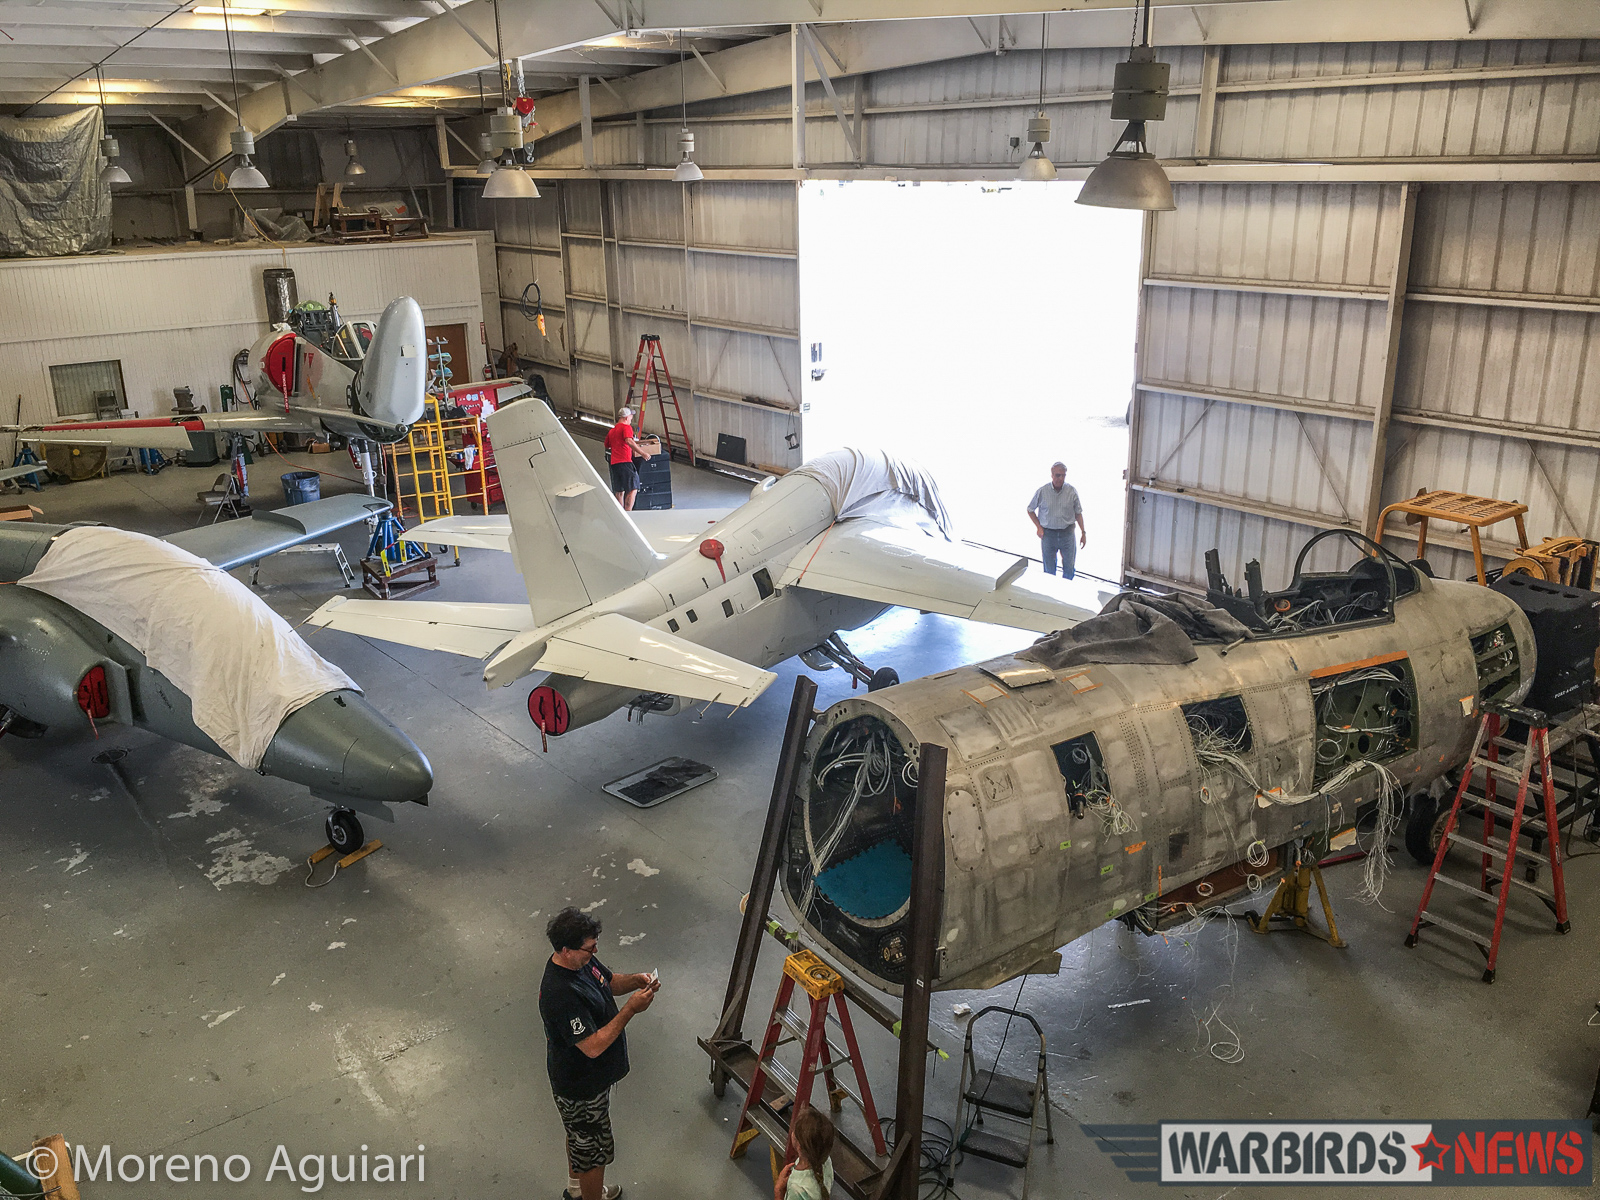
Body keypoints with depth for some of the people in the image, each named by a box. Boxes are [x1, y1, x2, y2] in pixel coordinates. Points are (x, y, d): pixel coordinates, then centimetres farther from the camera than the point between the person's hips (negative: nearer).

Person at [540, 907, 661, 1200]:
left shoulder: (581, 960, -10)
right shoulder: (561, 995, -38)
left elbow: (610, 983, 8)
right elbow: (593, 1046, -35)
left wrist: (636, 981, -12)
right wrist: (631, 1009, -33)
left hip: (591, 1075, 10)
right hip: (581, 1089, -10)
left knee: (580, 1138, 32)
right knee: (593, 1152, 13)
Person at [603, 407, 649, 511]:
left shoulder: (611, 430, 20)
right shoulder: (626, 427, -2)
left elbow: (606, 446, 30)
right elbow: (629, 441, -19)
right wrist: (642, 453, -21)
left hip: (614, 463, 8)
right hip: (625, 462, -8)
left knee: (619, 492, 11)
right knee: (633, 490, -10)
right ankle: (628, 513, -20)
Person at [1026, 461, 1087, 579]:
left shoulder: (1072, 491, -3)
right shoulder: (1042, 492, -6)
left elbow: (1078, 513, 6)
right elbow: (1030, 510, 7)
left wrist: (1083, 532, 3)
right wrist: (1039, 527, -1)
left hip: (1067, 532, 1)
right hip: (1048, 533, -1)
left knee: (1069, 568, 4)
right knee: (1049, 570, 5)